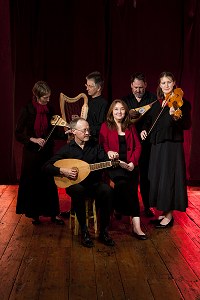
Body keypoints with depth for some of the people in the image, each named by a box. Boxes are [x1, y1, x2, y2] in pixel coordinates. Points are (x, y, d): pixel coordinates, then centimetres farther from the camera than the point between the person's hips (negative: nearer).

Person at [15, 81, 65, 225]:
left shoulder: (49, 109, 0)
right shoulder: (27, 109, -11)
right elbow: (18, 134, -10)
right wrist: (33, 139, -22)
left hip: (47, 151, 3)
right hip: (32, 153, -3)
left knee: (50, 183, 5)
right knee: (33, 183, 7)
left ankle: (53, 213, 16)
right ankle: (34, 214, 23)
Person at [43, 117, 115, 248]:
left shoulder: (95, 146, 6)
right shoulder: (67, 149, 0)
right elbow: (46, 167, -3)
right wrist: (62, 171, -18)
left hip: (94, 183, 2)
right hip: (75, 184, -1)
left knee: (107, 190, -32)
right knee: (78, 191, -38)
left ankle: (104, 231, -18)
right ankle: (84, 231, -22)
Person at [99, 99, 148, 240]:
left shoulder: (131, 127, 19)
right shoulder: (106, 126, 11)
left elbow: (138, 146, 12)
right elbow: (102, 145, 3)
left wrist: (132, 162, -6)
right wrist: (109, 152, -21)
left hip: (129, 164, 2)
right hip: (114, 164, -1)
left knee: (124, 185, -29)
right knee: (124, 184, -33)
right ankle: (136, 225, -31)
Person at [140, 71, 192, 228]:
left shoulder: (181, 102, -7)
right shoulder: (158, 104, 13)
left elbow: (187, 125, -16)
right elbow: (151, 121, 24)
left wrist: (176, 117, -34)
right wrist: (145, 129, 5)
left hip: (172, 145, -7)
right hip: (157, 145, 7)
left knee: (169, 178, -4)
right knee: (158, 178, 11)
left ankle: (169, 215, 8)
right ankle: (164, 212, 24)